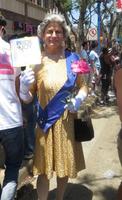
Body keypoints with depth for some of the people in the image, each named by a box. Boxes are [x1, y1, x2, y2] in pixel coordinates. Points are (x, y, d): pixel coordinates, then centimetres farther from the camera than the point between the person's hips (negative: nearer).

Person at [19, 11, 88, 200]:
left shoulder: (72, 58, -1)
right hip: (45, 122, -2)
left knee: (65, 166, 18)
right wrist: (23, 87, -27)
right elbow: (27, 98, -5)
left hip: (67, 121, 3)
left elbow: (83, 86, 9)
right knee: (44, 170, 5)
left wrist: (79, 98, -11)